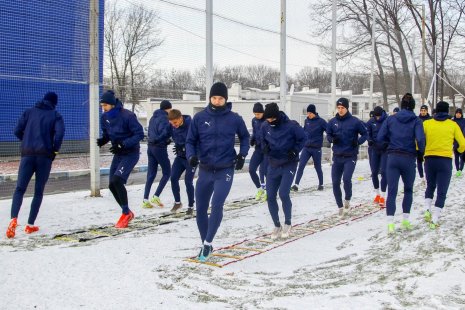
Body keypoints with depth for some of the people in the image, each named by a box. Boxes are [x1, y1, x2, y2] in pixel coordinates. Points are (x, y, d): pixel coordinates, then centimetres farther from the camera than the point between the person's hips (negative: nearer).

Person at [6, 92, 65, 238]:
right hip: (45, 156, -1)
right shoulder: (55, 115, 6)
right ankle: (30, 225, 8)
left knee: (20, 189, 2)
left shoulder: (29, 112, 13)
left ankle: (14, 219, -21)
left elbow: (17, 131, 5)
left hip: (27, 154, 1)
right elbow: (59, 133, -12)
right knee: (39, 191, 10)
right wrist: (55, 149, 1)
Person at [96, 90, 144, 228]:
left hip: (131, 153, -7)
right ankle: (127, 213, 24)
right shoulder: (104, 117, -1)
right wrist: (103, 140, -10)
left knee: (117, 181, -22)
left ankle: (126, 213, -4)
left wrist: (123, 144, -27)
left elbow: (140, 134, -19)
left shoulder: (127, 116, -21)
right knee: (112, 185, 5)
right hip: (118, 154, 7)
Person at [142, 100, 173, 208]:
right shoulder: (164, 118, -12)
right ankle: (156, 196, -2)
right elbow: (164, 132, -24)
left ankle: (145, 200, 6)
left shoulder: (153, 117, 14)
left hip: (150, 147, 8)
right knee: (167, 173, 5)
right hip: (160, 148, -8)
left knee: (151, 174, 9)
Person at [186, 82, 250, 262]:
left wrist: (242, 154, 1)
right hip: (205, 170, 3)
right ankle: (205, 245, 25)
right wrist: (191, 155, -14)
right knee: (200, 209, 8)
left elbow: (245, 137, 14)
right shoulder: (200, 118, -3)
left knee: (217, 205, -19)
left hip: (225, 170, -2)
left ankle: (207, 243, -7)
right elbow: (191, 141, 4)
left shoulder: (234, 119, -4)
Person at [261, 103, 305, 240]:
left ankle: (288, 223, 6)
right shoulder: (265, 127, -3)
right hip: (273, 165, 5)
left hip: (289, 164, -4)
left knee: (283, 193, -16)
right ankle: (277, 226, 18)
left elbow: (302, 139, -3)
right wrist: (265, 147, -6)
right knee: (270, 196, 0)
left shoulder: (291, 126, -16)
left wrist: (295, 150, -15)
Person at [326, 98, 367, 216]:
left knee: (346, 178, -19)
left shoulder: (355, 121, -7)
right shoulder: (332, 122, 3)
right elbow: (328, 135, 12)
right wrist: (332, 139, -11)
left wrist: (358, 141, -17)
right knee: (335, 183, 2)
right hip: (337, 156, 4)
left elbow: (364, 134, 2)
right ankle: (340, 206, 20)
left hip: (350, 157, -3)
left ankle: (347, 200, 10)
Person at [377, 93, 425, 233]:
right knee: (408, 190, 19)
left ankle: (390, 223, -11)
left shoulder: (390, 119, 2)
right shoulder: (416, 121, -4)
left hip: (393, 158, 1)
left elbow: (380, 138, 0)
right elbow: (420, 139, -18)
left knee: (391, 191, 0)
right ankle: (405, 220, 20)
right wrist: (420, 152, 0)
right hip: (408, 159, -1)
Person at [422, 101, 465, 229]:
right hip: (445, 161, -2)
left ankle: (427, 210, 6)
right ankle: (434, 220, -2)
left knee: (430, 187, 24)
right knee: (442, 192, 4)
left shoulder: (427, 123, 2)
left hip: (429, 160, 2)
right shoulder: (453, 125, 1)